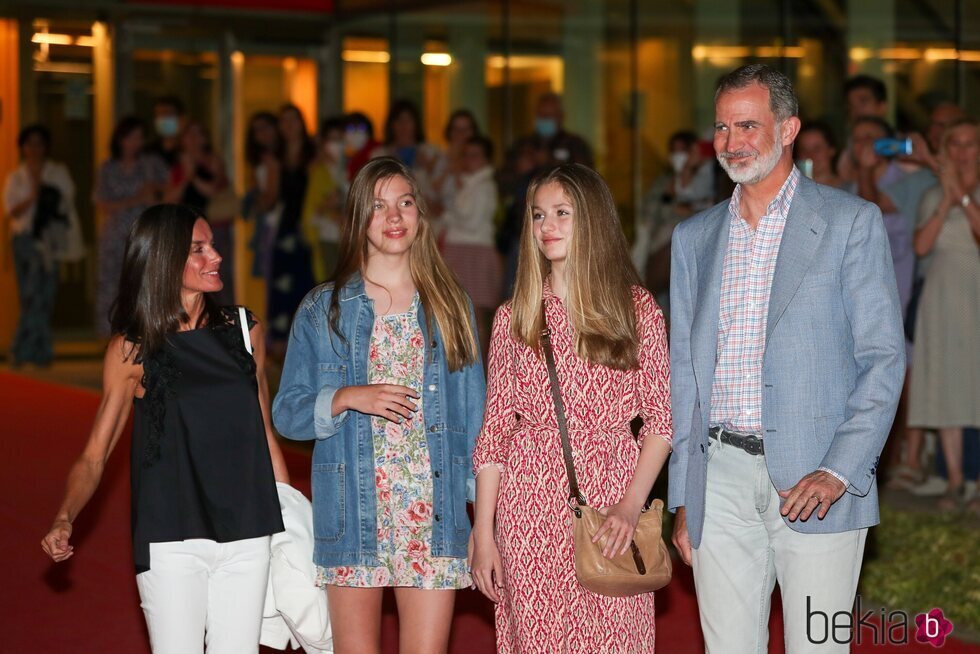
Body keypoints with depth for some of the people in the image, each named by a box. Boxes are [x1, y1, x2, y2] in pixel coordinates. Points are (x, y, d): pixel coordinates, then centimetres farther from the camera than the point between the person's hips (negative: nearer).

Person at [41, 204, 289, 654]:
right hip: (171, 543, -3)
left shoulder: (244, 331, 7)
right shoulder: (132, 349, -2)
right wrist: (64, 519, -20)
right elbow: (94, 456, -2)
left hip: (247, 537, 3)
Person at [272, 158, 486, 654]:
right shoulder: (323, 310, 5)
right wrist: (346, 399, -14)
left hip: (434, 517, 1)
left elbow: (474, 412, 10)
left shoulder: (450, 305, 9)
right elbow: (287, 412, 4)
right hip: (353, 516, 0)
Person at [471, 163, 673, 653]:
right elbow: (494, 430, 6)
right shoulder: (515, 318, 6)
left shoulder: (638, 310, 3)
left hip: (611, 506, -1)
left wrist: (630, 506, -11)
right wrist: (482, 534, 1)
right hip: (531, 508, 1)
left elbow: (661, 419, 2)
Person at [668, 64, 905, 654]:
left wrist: (840, 471, -15)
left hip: (814, 479, -4)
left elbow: (884, 358, -3)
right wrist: (682, 498, 11)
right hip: (720, 479, 4)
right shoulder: (695, 237, 14)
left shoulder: (851, 222, 0)